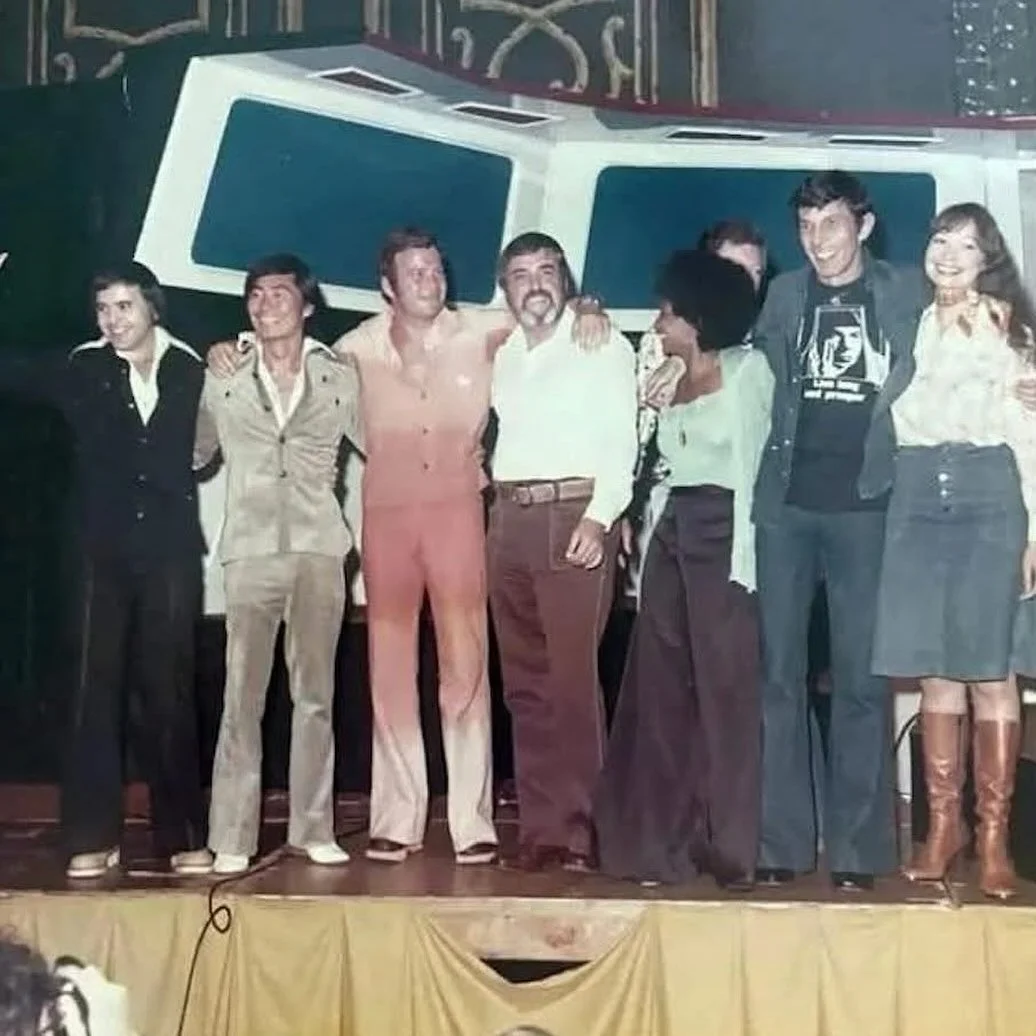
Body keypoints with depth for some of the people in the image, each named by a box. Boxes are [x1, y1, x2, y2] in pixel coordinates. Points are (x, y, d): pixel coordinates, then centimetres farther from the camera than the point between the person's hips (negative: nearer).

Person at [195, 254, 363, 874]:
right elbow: (194, 453, 15)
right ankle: (232, 837, 0)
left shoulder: (340, 377, 8)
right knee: (243, 696, -4)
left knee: (316, 693, 6)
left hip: (320, 547, 1)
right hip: (251, 549, -1)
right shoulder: (223, 378, 9)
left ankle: (314, 828, 14)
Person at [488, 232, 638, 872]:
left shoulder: (604, 346, 5)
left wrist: (599, 517, -15)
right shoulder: (500, 356, 20)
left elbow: (621, 441, -3)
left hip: (575, 515, -5)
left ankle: (581, 829, -6)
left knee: (573, 678, -10)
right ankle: (540, 828, 10)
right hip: (508, 518, 6)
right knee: (525, 682, 5)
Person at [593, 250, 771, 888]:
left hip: (722, 531, -7)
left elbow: (750, 464, -9)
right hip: (672, 533, 7)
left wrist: (743, 555, -15)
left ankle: (733, 845, 2)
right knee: (662, 693, 5)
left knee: (727, 691, -5)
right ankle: (666, 841, 11)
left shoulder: (748, 368, -2)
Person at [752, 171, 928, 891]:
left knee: (861, 679, 1)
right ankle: (781, 842, 9)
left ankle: (856, 846, 7)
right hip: (785, 505, 2)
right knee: (780, 675, 2)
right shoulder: (784, 296, 11)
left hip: (865, 507, -2)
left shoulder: (908, 294, 5)